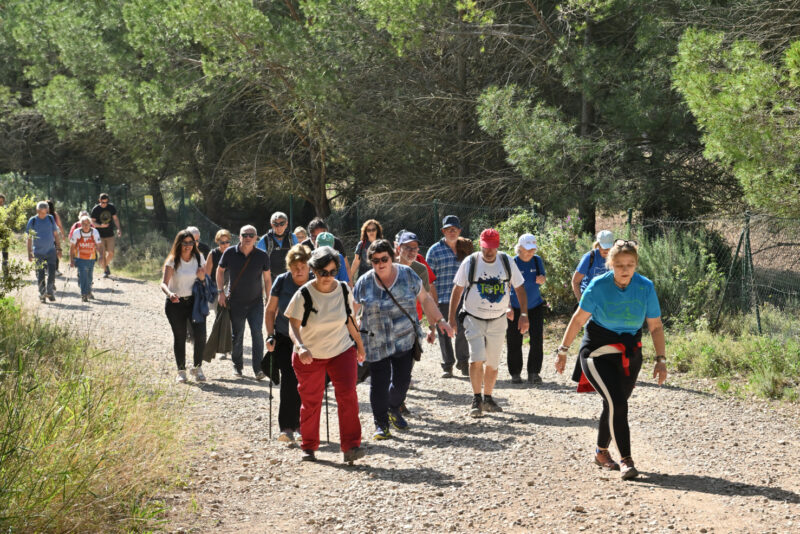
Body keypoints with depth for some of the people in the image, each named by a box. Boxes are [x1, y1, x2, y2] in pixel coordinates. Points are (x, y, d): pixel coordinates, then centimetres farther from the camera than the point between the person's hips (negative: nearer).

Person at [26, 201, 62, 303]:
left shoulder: (51, 219, 4)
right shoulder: (32, 221, -1)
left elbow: (56, 235, 11)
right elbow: (29, 238, 2)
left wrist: (59, 249, 7)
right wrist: (29, 253, -2)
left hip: (51, 251, 1)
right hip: (38, 252, -1)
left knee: (51, 273, -8)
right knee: (40, 275, 3)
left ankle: (50, 291, 6)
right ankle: (42, 294, 14)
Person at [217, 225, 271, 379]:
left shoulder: (262, 256, -7)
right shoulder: (230, 253, -8)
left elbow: (267, 278, 4)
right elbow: (220, 271, 8)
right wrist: (221, 291, 1)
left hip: (256, 301, -1)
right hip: (235, 302, 1)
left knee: (257, 333, -13)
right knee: (236, 336, 8)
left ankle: (258, 368, -12)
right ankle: (237, 365, 26)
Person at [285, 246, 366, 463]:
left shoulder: (344, 291, -5)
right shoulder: (304, 294, -15)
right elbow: (293, 325, -16)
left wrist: (359, 344, 18)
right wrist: (300, 347, -33)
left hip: (342, 350, 2)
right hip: (309, 356, -1)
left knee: (348, 395, -14)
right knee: (310, 402, 8)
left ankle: (350, 446, -13)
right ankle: (308, 447, 25)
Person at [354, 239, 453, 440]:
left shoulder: (407, 274, 2)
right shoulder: (364, 282, 1)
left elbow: (425, 299, 10)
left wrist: (440, 320, 3)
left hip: (405, 339, 1)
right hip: (376, 344, -1)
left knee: (402, 380, 4)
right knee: (379, 382, -4)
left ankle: (394, 409, 33)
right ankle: (381, 424, 8)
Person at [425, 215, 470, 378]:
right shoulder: (435, 250, 1)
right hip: (442, 298, -2)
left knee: (462, 330, 1)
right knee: (444, 332, 3)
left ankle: (463, 362, 16)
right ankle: (447, 366, 12)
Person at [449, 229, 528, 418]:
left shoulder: (507, 262, -1)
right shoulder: (470, 262, -7)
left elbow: (519, 288, 7)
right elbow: (457, 289, 1)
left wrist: (524, 314, -1)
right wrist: (452, 316, -2)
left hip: (498, 321, 3)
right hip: (474, 319, -2)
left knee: (493, 363, 8)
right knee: (476, 359, -16)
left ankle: (487, 399, 23)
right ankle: (476, 399, -4)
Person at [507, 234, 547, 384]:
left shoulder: (537, 260, -2)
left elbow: (542, 280, 10)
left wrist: (542, 280, -15)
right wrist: (509, 308, -17)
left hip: (535, 306, 3)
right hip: (516, 308, -3)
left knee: (537, 340, -3)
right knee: (514, 342, 1)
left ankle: (533, 373, 5)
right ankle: (515, 373, 13)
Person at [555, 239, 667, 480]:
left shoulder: (646, 288, -8)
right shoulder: (598, 286, -15)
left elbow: (655, 326, -1)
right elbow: (578, 319, -5)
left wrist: (660, 359, -8)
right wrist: (563, 350, -1)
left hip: (629, 355, 3)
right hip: (597, 352, -3)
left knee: (614, 405, 8)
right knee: (617, 403, -19)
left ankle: (601, 452, 32)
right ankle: (626, 460, -13)